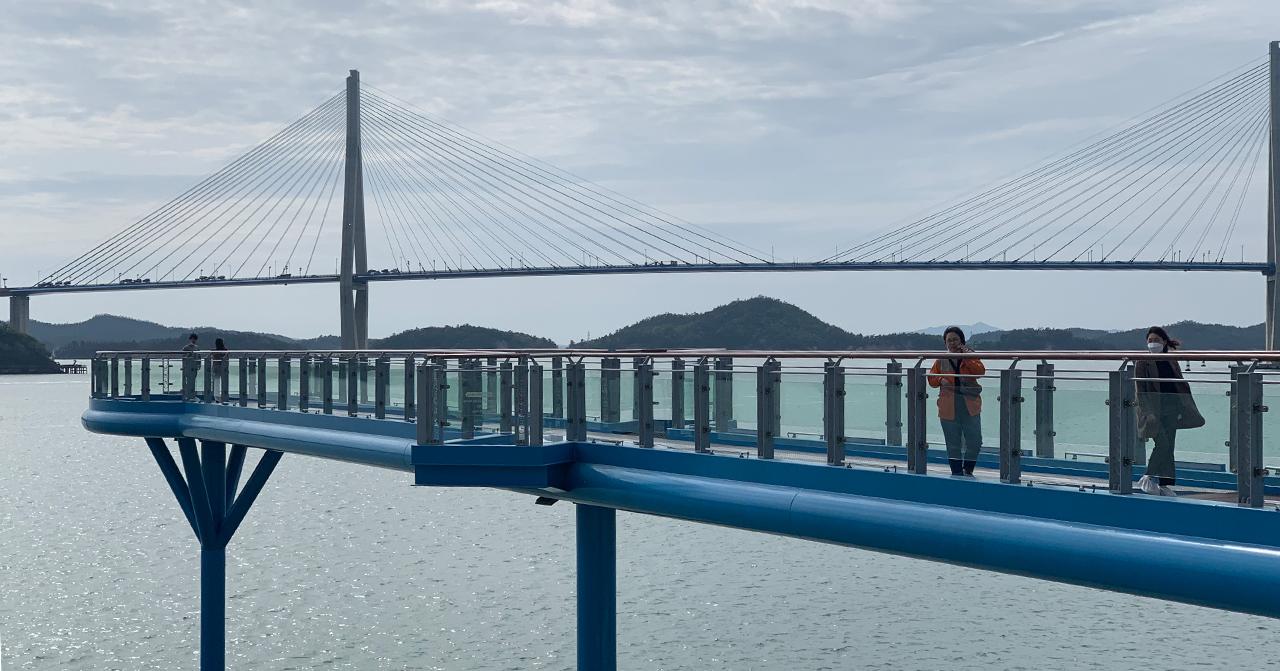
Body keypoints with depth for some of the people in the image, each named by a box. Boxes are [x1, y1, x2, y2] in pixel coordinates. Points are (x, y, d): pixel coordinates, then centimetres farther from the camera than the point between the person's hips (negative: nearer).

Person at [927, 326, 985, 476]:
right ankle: (957, 472, 14)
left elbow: (980, 371, -11)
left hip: (970, 405, -1)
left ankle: (968, 470, 16)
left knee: (975, 441, -2)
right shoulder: (941, 360, 7)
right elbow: (931, 378, 11)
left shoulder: (970, 356, 4)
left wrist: (966, 357, -16)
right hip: (949, 406, 1)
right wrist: (940, 380, -9)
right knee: (953, 444, 4)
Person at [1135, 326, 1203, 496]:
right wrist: (1147, 412, -18)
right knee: (1162, 444, -17)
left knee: (1168, 447, 4)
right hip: (1154, 411, -5)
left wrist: (1186, 408, 9)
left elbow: (1181, 385, 17)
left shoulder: (1171, 361, 11)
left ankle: (1164, 485, 10)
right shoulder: (1143, 362, -3)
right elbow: (1141, 390, -9)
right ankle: (1148, 478, -4)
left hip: (1171, 409, 5)